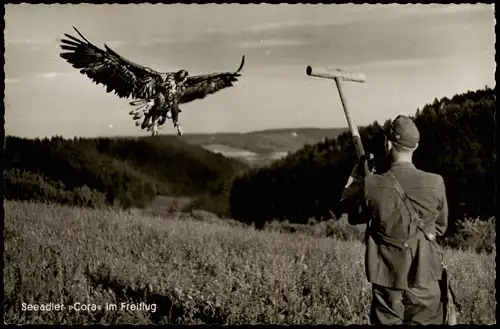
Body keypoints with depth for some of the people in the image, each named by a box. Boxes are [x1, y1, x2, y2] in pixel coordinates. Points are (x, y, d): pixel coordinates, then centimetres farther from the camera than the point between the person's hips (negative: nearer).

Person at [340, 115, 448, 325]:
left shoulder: (373, 185, -15)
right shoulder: (435, 184, -10)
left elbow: (346, 206, 5)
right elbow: (440, 227, 5)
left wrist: (359, 171, 10)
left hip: (387, 277, 0)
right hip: (424, 278, 1)